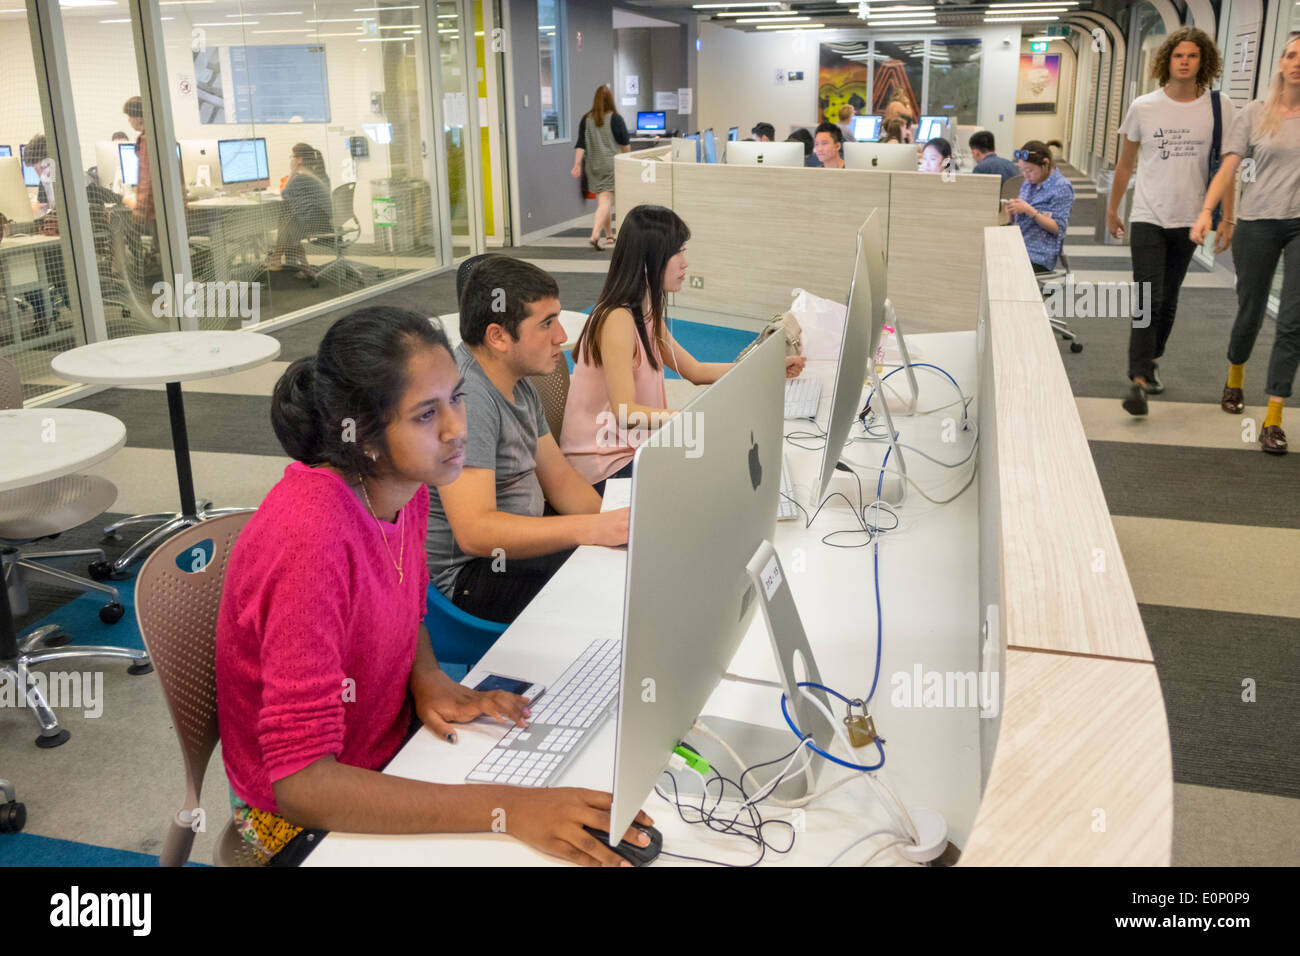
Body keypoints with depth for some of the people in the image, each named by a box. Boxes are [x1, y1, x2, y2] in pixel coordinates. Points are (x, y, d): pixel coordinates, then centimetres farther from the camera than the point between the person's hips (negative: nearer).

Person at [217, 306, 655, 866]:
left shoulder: (406, 484, -8)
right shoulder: (311, 535, -32)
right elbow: (300, 784, -33)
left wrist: (429, 678, -9)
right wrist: (504, 811, -38)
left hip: (391, 745, 7)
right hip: (306, 817, -7)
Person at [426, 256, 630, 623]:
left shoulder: (518, 384, 8)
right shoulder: (466, 397, -25)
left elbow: (559, 478, 11)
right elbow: (474, 531, -33)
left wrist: (615, 521, -7)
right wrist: (594, 529, -38)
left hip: (519, 540, 10)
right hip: (468, 573, -10)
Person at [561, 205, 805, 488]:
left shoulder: (646, 314, 10)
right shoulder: (618, 320, -21)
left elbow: (695, 371, 18)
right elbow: (626, 413, -27)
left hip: (633, 447, 9)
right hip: (605, 466, -9)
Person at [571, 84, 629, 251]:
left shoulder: (586, 120, 3)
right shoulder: (615, 119, -6)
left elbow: (581, 145, -3)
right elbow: (625, 144, 0)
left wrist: (577, 164, -3)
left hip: (593, 166, 5)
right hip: (611, 165, -4)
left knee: (603, 200, 16)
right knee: (606, 201, -9)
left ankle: (609, 234, 26)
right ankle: (595, 236, -24)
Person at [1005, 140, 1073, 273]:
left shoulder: (1062, 188, -6)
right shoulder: (1029, 182, 15)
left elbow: (1058, 228, -10)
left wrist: (1029, 210, -19)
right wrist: (1012, 210, -4)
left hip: (1038, 257, -7)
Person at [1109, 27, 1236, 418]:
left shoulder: (1219, 108, -1)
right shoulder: (1143, 108, -3)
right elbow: (1125, 164, 8)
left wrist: (1227, 218, 0)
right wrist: (1112, 210, 14)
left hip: (1189, 220, 2)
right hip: (1147, 218, -2)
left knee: (1168, 300, 12)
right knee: (1148, 299, -11)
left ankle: (1150, 364, 29)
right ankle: (1138, 381, -12)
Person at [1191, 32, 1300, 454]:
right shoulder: (1256, 113, 2)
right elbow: (1229, 167, -4)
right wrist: (1207, 212, -17)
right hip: (1258, 222, 0)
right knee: (1250, 311, 11)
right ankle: (1235, 377, 43)